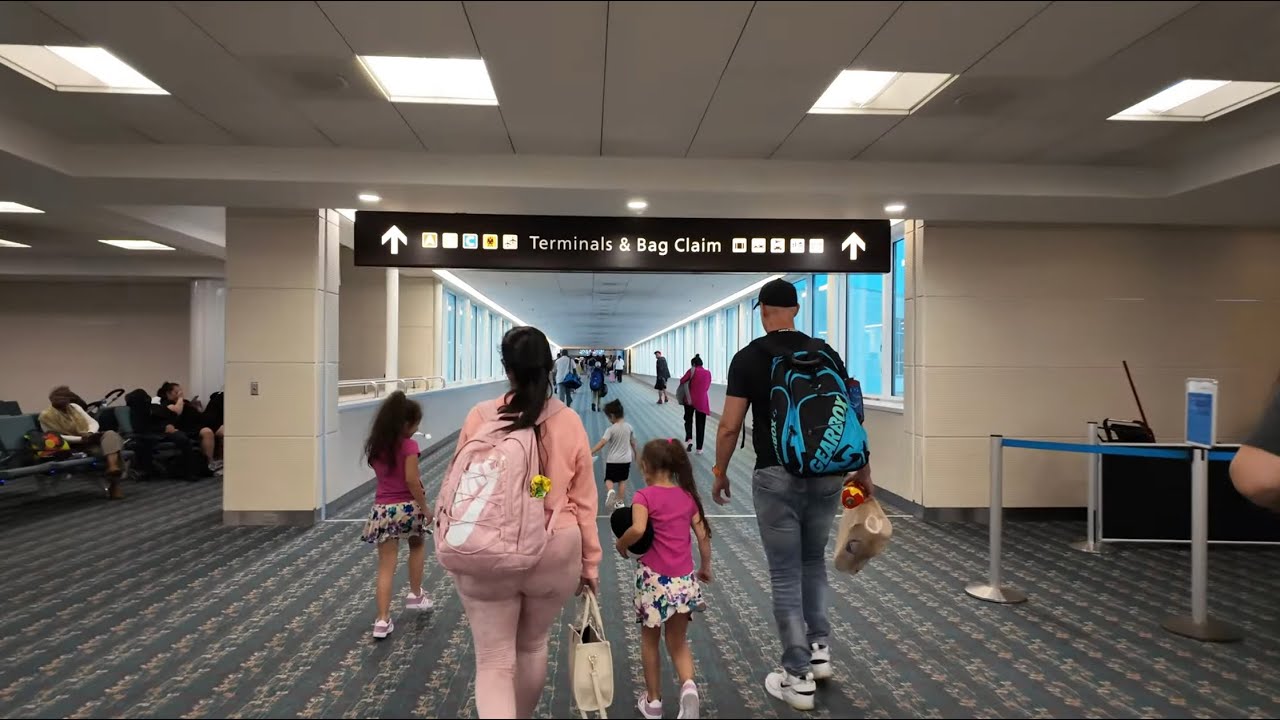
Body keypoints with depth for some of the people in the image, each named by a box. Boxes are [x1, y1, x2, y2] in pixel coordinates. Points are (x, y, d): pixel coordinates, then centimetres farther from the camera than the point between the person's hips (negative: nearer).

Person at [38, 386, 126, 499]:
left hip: (90, 438, 4)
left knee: (110, 434, -33)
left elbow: (93, 422, 10)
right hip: (74, 445, -4)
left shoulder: (74, 406, 14)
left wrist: (90, 433, -15)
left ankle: (113, 469, -54)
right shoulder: (46, 415, -2)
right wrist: (80, 439, -20)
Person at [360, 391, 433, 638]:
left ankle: (382, 620, 0)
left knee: (385, 567, 4)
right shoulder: (409, 445, -13)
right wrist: (425, 506, -11)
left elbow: (382, 473, 13)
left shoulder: (376, 445, 6)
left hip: (383, 509, 4)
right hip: (407, 507, -4)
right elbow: (411, 480, -18)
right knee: (417, 545, 27)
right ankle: (415, 595, 35)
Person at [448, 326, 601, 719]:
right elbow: (584, 502, -1)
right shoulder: (570, 423, -7)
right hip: (554, 555, 2)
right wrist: (590, 563, 9)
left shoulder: (479, 418, -10)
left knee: (494, 662, 8)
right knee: (533, 645, 24)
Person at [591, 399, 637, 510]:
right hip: (626, 459, 4)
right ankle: (620, 502, 15)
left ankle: (611, 491, -22)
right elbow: (633, 442, 9)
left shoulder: (611, 429, -17)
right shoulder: (629, 427, -2)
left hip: (613, 460, -4)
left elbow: (602, 443, -26)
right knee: (622, 480, 13)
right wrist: (636, 452, 26)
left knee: (609, 479, 9)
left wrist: (590, 452, -27)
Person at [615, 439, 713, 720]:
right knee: (678, 642, 17)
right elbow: (703, 535, 6)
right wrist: (705, 567, 19)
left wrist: (621, 544, -8)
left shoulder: (645, 496, -10)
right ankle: (688, 685, -8)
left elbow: (638, 529, -27)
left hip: (654, 579, -4)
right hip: (684, 580, 4)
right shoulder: (687, 496, 4)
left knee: (650, 640, 17)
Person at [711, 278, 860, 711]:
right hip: (826, 473, 4)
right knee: (814, 563, 24)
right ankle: (819, 651, 29)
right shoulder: (826, 353, 5)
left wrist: (720, 474, 5)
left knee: (785, 575, 5)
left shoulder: (749, 357, -6)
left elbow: (730, 426, -8)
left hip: (777, 477, -4)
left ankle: (798, 678, 12)